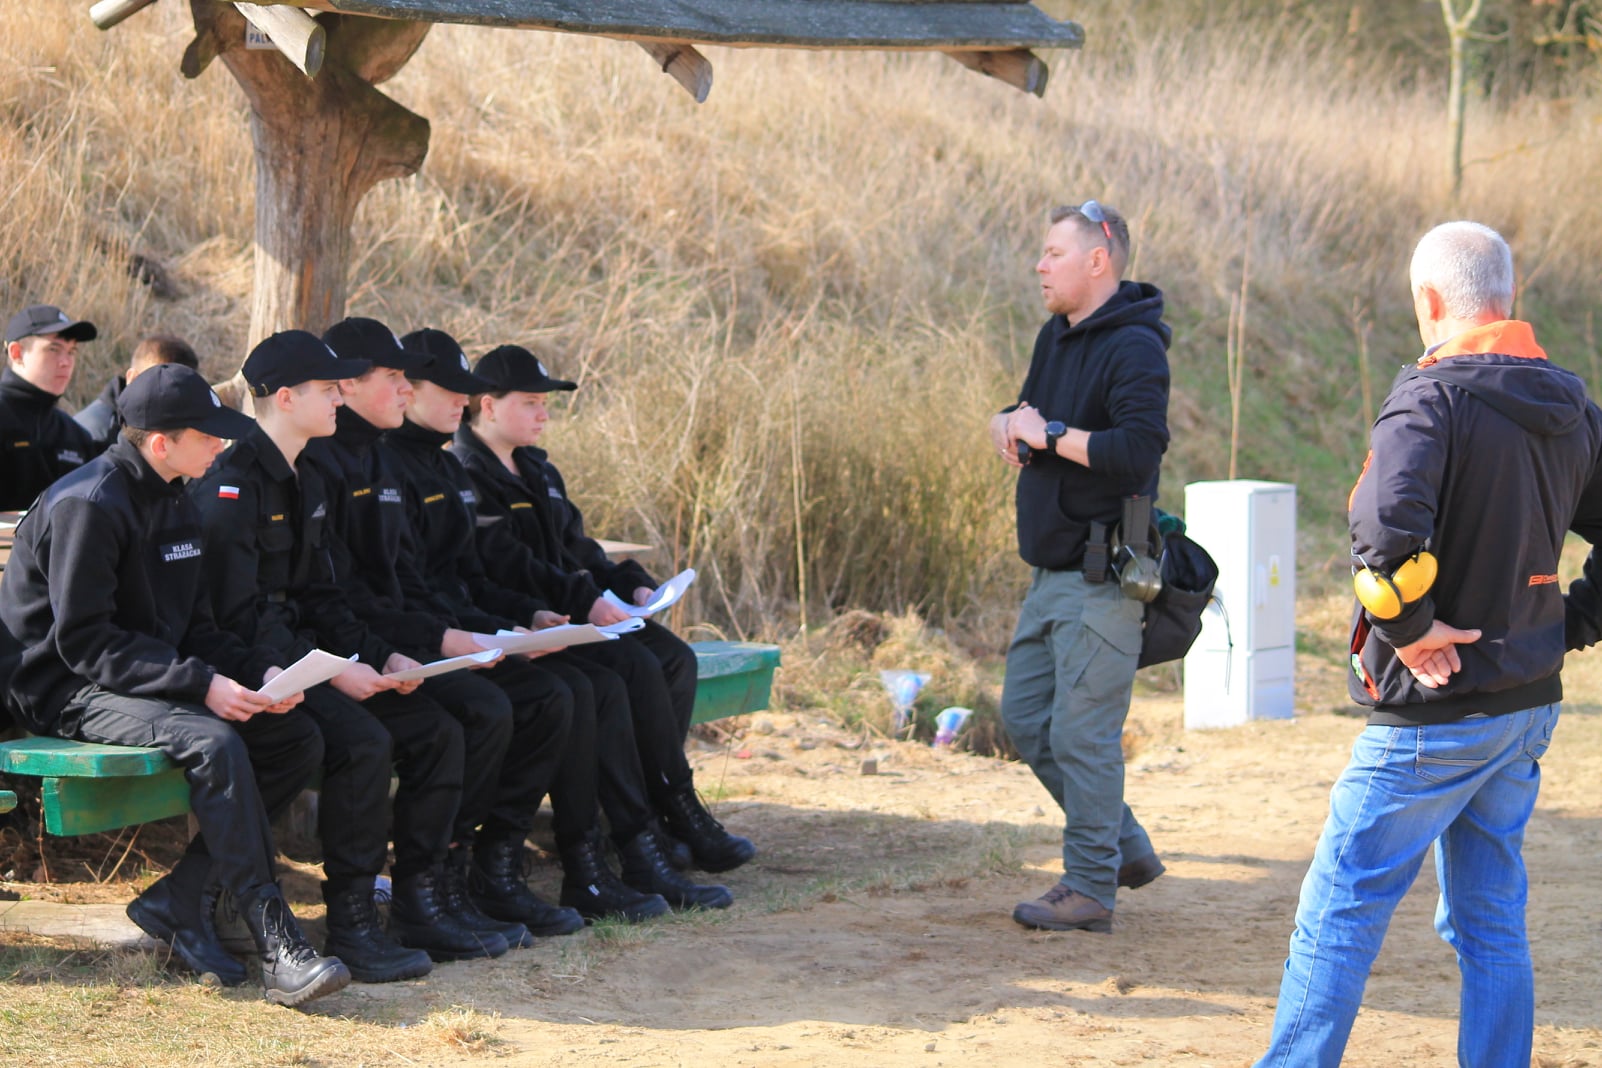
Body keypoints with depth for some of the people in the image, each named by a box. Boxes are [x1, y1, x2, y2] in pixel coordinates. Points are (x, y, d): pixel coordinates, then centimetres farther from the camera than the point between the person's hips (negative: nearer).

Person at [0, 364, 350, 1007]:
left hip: (156, 678, 9)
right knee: (213, 743, -34)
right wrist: (200, 685, -27)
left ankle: (180, 900, -9)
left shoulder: (174, 504, 13)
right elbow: (82, 643, -21)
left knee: (298, 739, -8)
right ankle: (276, 945, -31)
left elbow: (194, 627, 16)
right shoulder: (88, 506, -16)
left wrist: (261, 668, -4)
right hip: (68, 690, -9)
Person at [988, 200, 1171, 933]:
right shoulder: (1058, 337, 15)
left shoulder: (1133, 349, -15)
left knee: (1082, 732, -6)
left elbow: (1139, 449, -26)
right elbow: (1019, 423, 21)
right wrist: (1013, 423, -3)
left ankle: (1090, 888, 3)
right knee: (1025, 717, 13)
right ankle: (1124, 847, 24)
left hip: (1103, 577, -10)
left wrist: (1051, 434, -17)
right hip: (1053, 570, 10)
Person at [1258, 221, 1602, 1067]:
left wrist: (1409, 625, -18)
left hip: (1432, 711, -7)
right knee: (1491, 919, 13)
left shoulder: (1432, 400, -16)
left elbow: (1386, 527, -32)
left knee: (1341, 906, 1)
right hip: (1529, 706, 7)